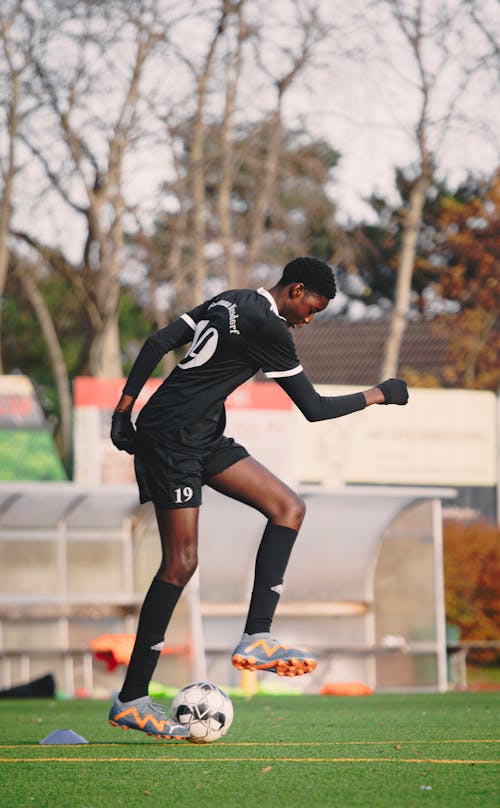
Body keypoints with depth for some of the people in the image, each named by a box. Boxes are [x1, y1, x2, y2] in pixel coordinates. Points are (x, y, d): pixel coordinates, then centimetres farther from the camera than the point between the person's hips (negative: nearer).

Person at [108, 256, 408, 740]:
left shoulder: (231, 302, 13)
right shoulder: (267, 327, -15)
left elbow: (158, 342, 12)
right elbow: (313, 408, -12)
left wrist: (125, 406, 11)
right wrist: (377, 395, 1)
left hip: (204, 438, 10)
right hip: (171, 439, -10)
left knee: (289, 508, 2)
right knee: (181, 563, -11)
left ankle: (256, 638, -7)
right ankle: (131, 701, -8)